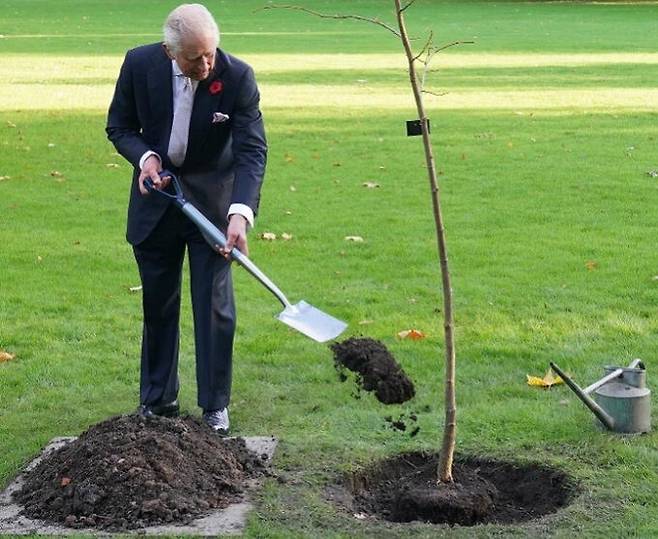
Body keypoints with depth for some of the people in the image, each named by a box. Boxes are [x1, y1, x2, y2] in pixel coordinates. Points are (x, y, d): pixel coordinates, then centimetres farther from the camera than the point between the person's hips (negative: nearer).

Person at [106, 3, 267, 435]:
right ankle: (157, 400, 26)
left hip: (213, 199, -2)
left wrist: (241, 213, -36)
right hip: (156, 194, 2)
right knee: (158, 305, 12)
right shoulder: (140, 64, -15)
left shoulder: (237, 76, -21)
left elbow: (252, 150, -23)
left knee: (215, 306, -3)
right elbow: (119, 127, 0)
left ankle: (216, 405, 10)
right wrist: (144, 157, -22)